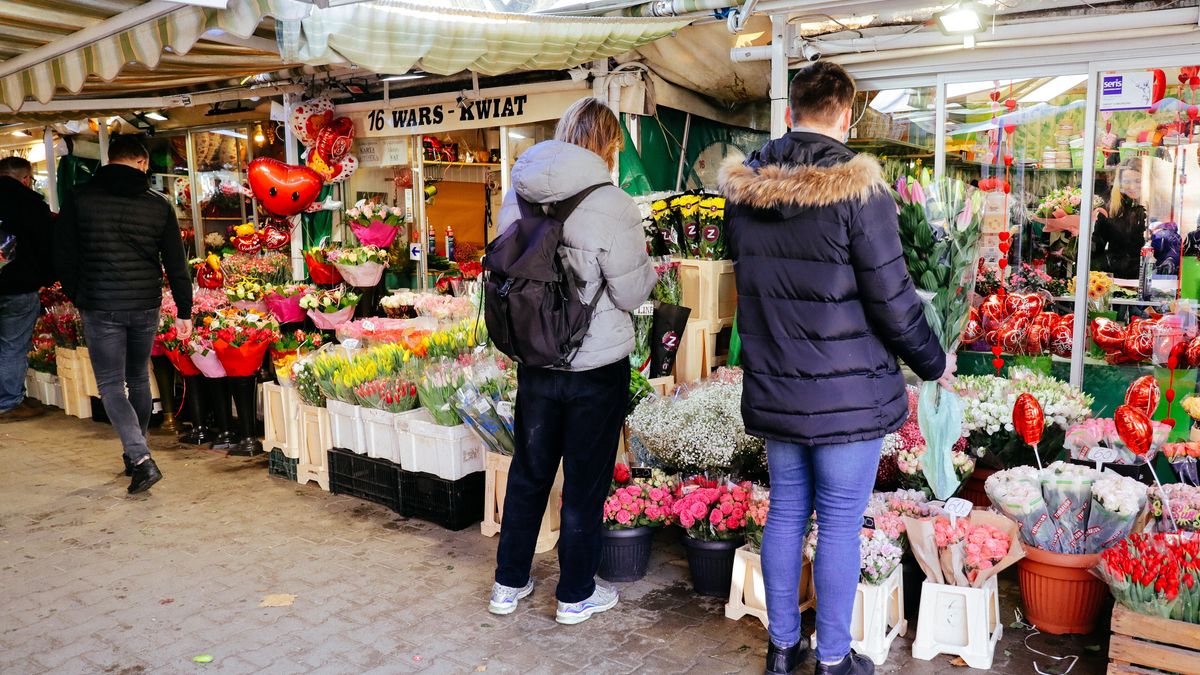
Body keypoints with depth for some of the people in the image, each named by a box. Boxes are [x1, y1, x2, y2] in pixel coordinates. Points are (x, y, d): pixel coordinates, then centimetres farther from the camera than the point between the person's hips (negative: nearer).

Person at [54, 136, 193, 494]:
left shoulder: (81, 199, -3)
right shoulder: (159, 204, 1)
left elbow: (64, 258, 1)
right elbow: (176, 264, 2)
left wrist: (78, 298, 16)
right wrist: (184, 311, 8)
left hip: (100, 307, -2)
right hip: (146, 306, 3)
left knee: (111, 385, 2)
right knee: (139, 379, 17)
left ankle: (142, 460, -12)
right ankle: (135, 455, 28)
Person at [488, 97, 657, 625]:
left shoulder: (517, 197, 0)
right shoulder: (612, 206, -18)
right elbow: (632, 293, -12)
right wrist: (644, 262, 7)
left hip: (534, 361, 5)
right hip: (597, 367, -5)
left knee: (528, 474, 19)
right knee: (585, 483, 11)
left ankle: (509, 583, 32)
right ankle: (576, 596, 26)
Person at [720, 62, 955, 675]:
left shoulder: (742, 188, 2)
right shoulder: (857, 187, -16)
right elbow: (892, 301, -13)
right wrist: (933, 364, 3)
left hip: (772, 389, 5)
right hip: (847, 394, -5)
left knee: (785, 512, 16)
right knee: (840, 523, 7)